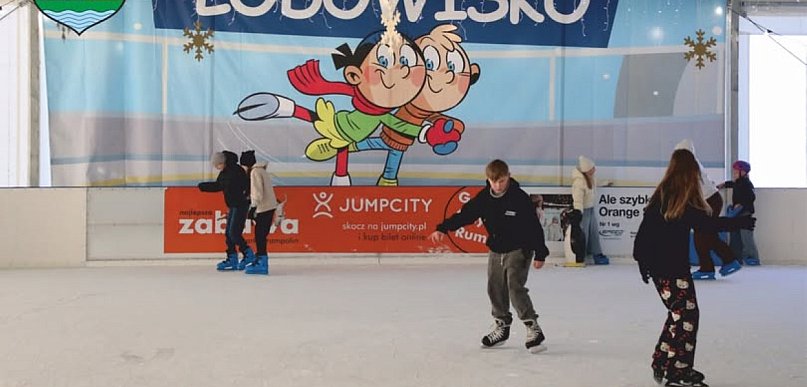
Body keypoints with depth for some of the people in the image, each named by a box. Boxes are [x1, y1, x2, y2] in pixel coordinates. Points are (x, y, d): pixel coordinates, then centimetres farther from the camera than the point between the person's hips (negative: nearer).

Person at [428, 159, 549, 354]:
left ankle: (533, 329, -8)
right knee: (495, 289, 9)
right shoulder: (484, 198, -3)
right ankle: (502, 327, 25)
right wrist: (443, 229, -10)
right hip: (496, 251, 6)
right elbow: (465, 214, 0)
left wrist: (540, 254, -14)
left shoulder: (520, 198, -17)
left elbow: (534, 226, -14)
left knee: (515, 287, -16)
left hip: (519, 250, -6)